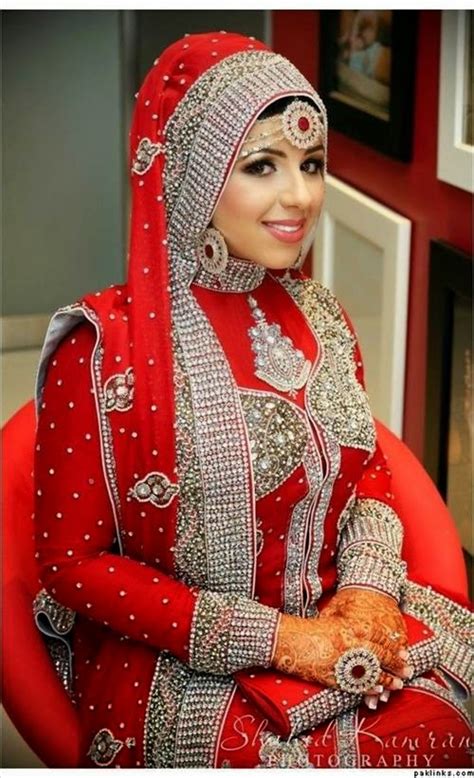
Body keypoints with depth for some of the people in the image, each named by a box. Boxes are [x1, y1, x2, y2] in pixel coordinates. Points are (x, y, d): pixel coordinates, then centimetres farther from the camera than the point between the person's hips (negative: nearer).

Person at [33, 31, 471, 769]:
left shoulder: (318, 319, 3)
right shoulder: (104, 347, -15)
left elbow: (369, 471, 14)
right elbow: (72, 562, -12)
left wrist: (368, 585, -7)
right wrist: (270, 638, -16)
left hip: (329, 623, 6)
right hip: (168, 660, -5)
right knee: (341, 754, -25)